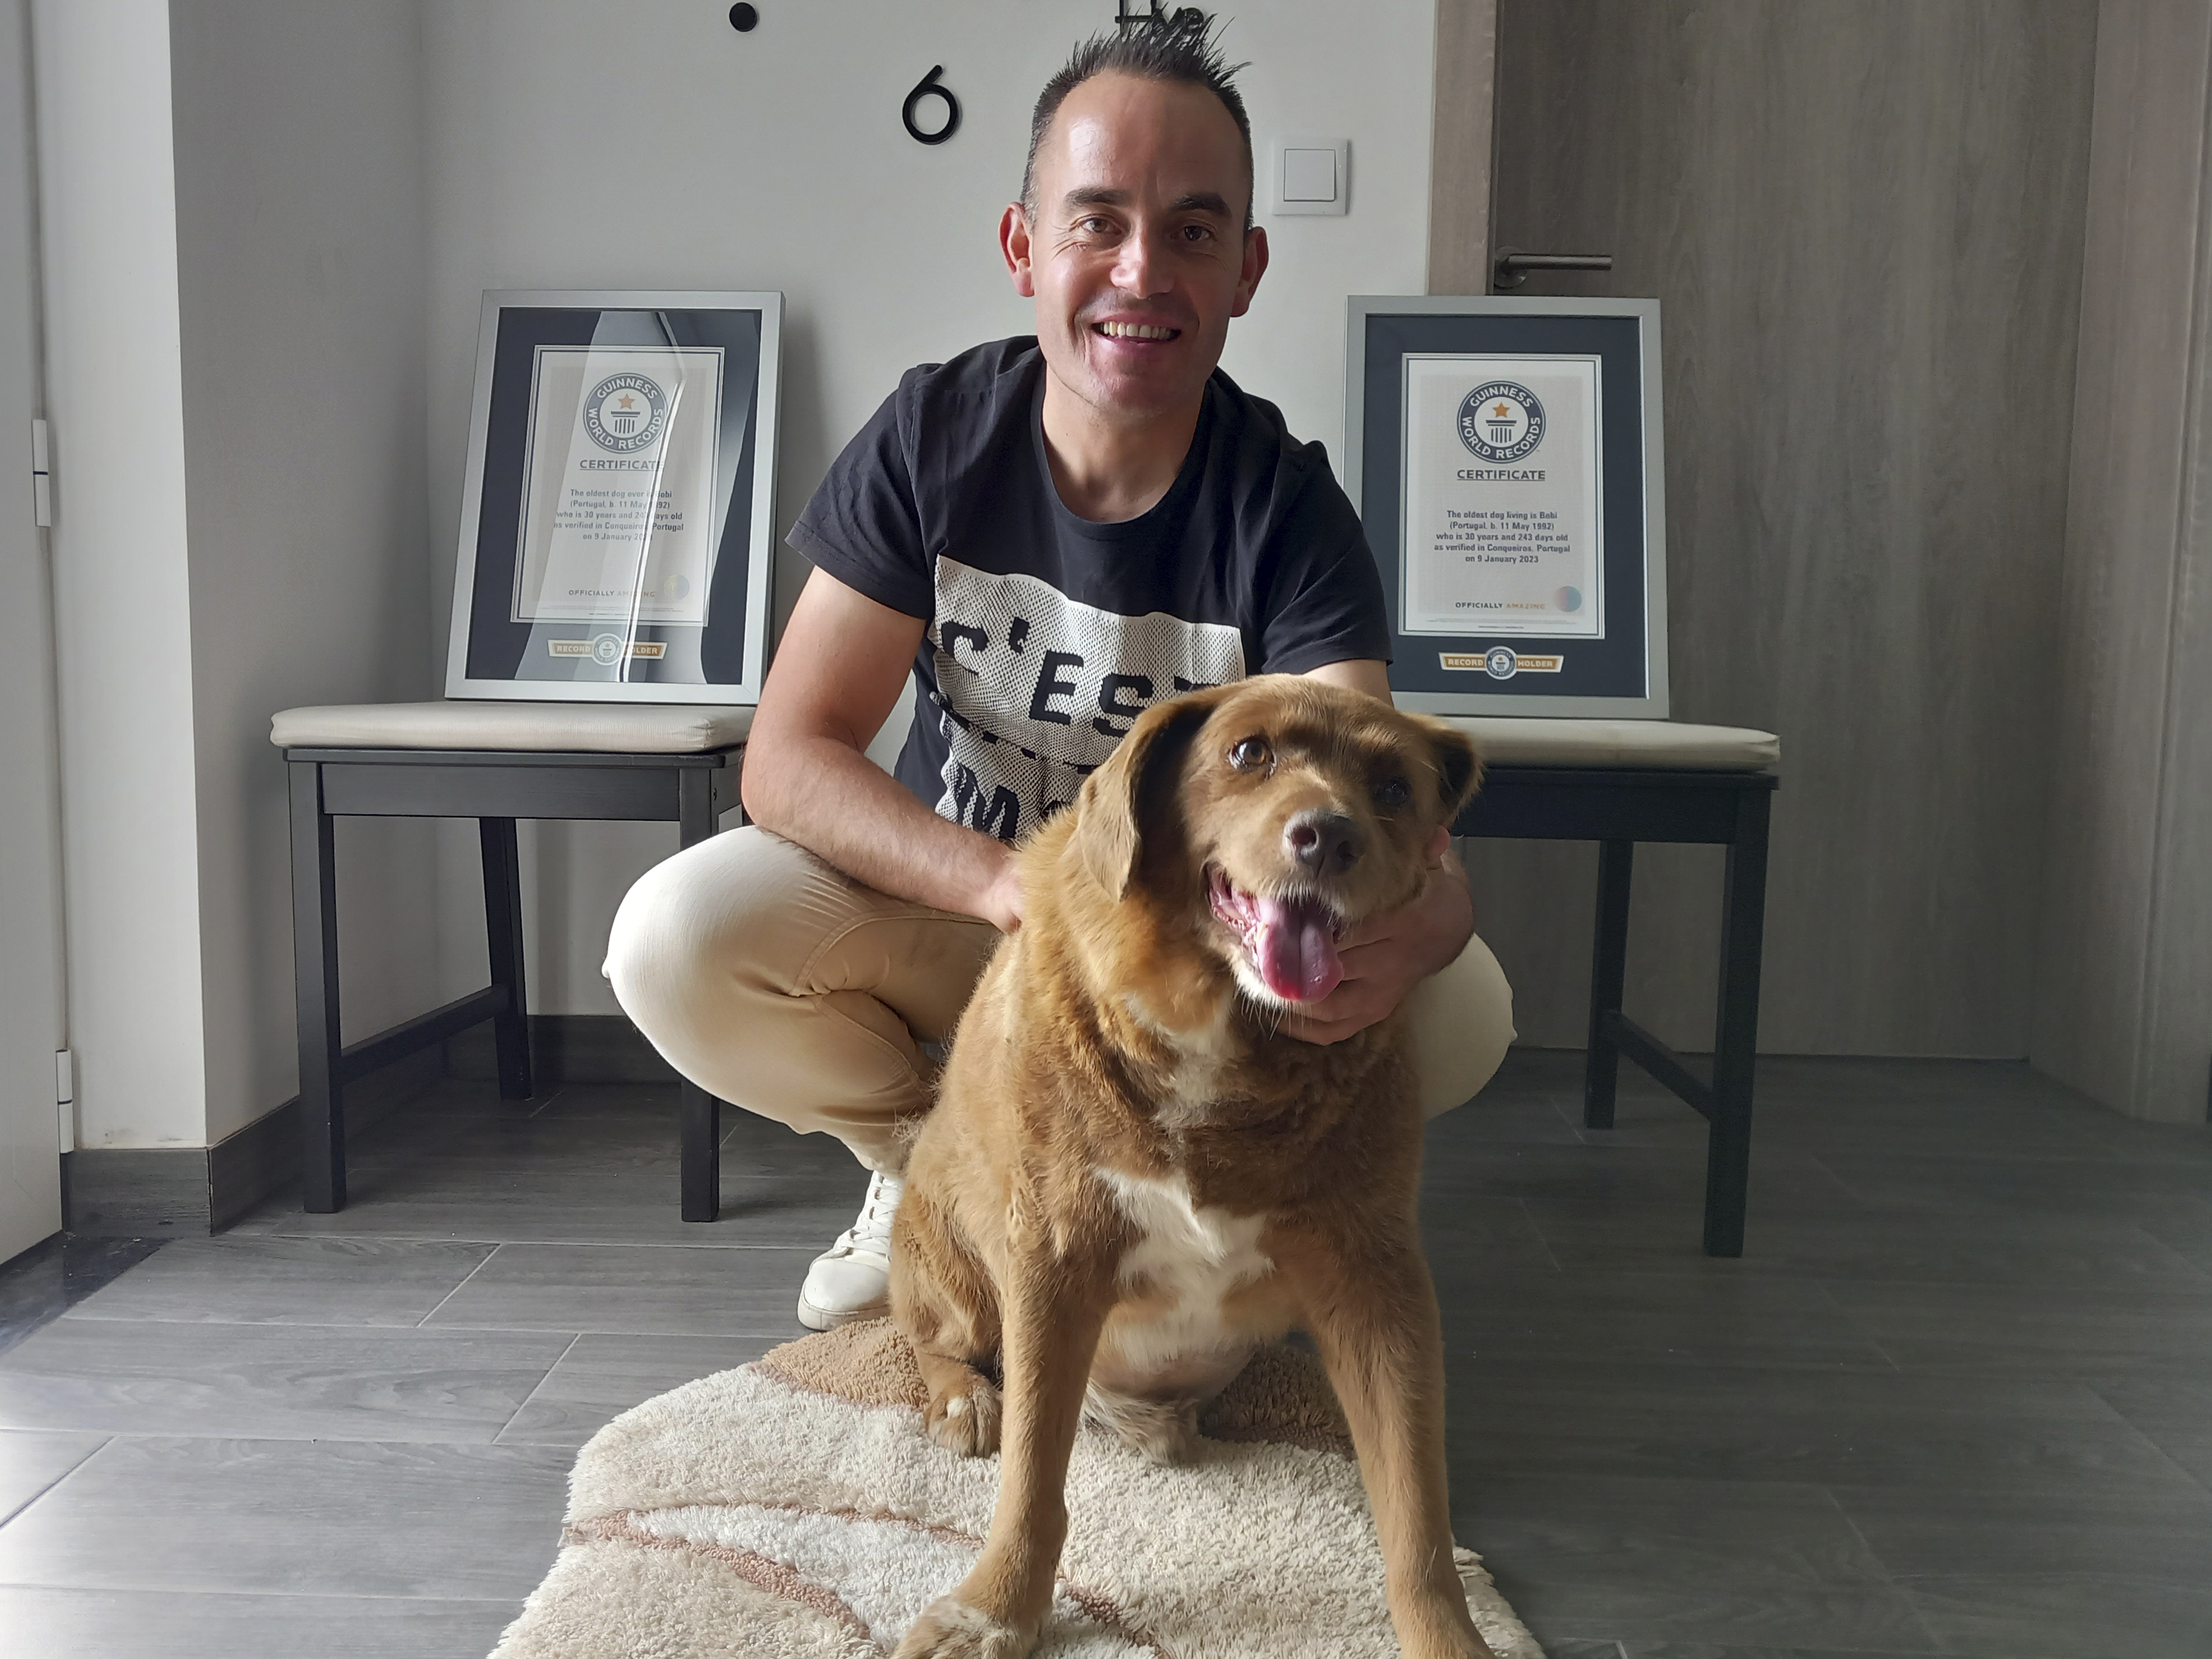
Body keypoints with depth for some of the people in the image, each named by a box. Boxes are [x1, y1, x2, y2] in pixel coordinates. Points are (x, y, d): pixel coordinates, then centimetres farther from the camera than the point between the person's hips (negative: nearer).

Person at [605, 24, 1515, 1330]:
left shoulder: (1289, 514, -18)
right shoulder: (934, 437, -15)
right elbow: (791, 758, -19)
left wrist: (1396, 928, -56)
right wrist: (1017, 885, -37)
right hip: (957, 902, 1)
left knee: (1463, 1008, -26)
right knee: (675, 938, -26)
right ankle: (924, 1161, 5)